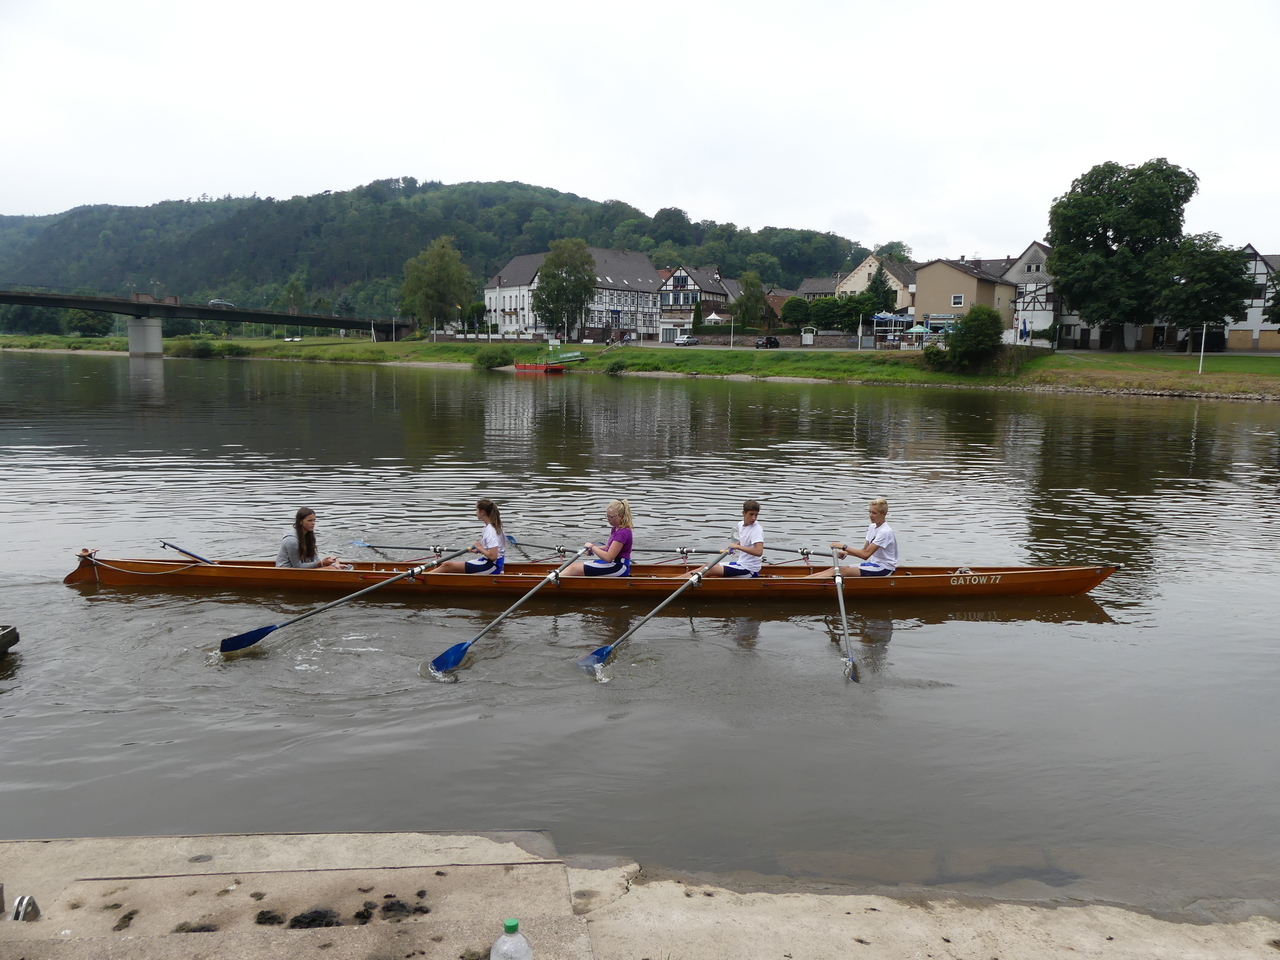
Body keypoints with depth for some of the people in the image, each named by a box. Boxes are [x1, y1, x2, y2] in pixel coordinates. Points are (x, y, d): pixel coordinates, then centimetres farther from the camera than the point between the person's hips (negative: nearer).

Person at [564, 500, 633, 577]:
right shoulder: (615, 529, 11)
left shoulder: (622, 533, -20)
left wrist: (592, 547, -11)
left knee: (574, 570, -17)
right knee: (574, 566, 0)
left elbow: (608, 557, -24)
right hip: (612, 563, 10)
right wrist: (593, 548, 3)